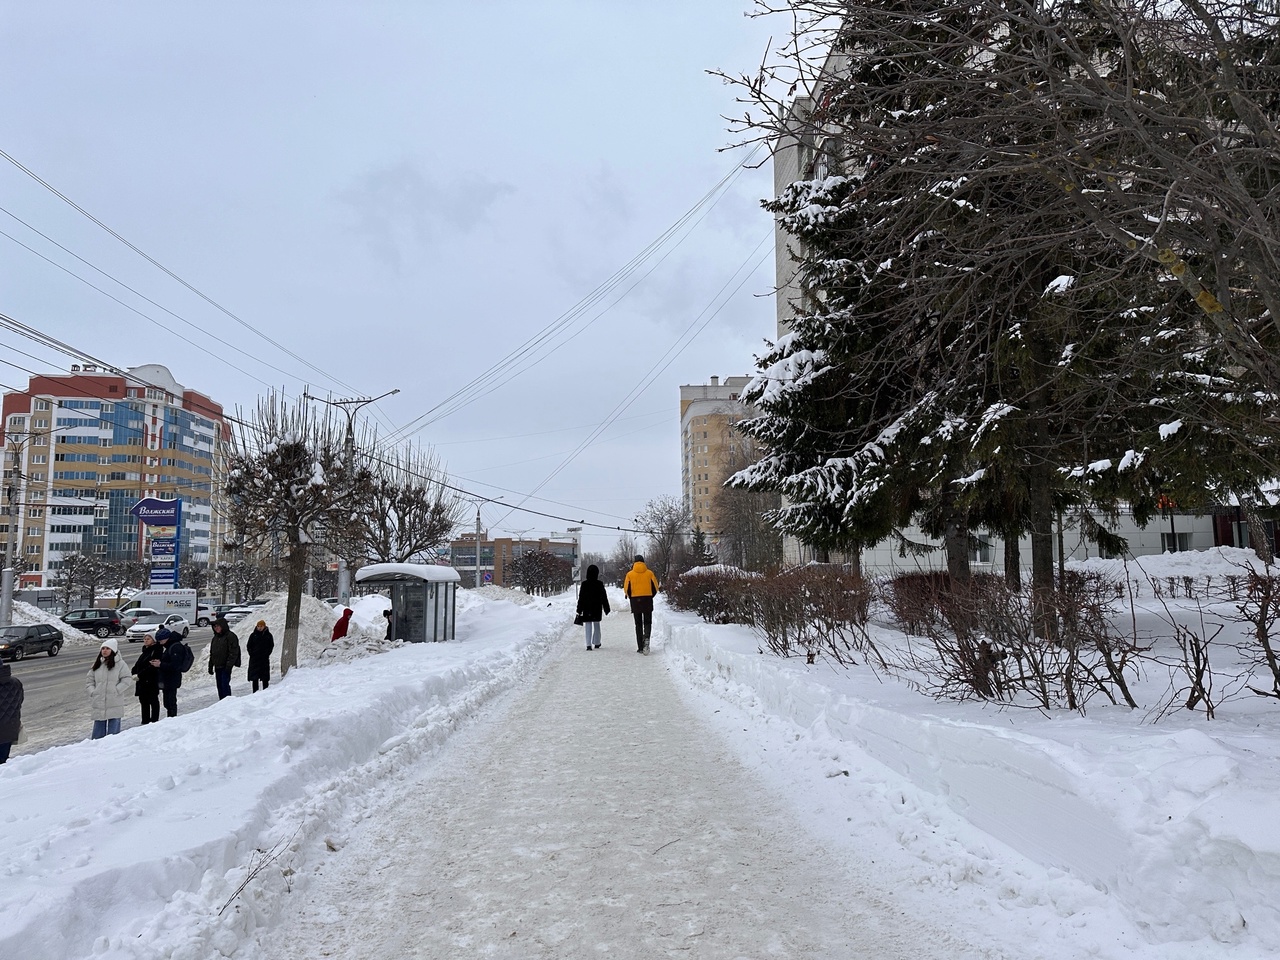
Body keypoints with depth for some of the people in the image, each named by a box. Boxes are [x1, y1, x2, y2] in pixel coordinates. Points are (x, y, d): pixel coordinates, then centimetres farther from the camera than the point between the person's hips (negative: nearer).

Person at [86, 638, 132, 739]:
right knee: (98, 729, 11)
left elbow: (127, 678, -8)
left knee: (113, 730, 3)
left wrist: (116, 691, -15)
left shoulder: (120, 664, -5)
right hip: (98, 704, 4)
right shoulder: (97, 665, 9)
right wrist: (92, 692, -2)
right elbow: (89, 680, 13)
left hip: (114, 705, -4)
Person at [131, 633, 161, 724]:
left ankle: (154, 720, 6)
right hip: (142, 681, 9)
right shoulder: (145, 651, 15)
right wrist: (133, 673, -1)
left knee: (153, 701, 0)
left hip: (151, 681, -9)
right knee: (144, 701, 12)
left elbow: (152, 667, -20)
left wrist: (139, 675, -22)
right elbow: (138, 665, 15)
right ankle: (145, 721, 20)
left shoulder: (156, 651, -12)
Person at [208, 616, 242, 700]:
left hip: (225, 666, -8)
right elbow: (212, 653, 20)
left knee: (225, 684, -11)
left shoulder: (231, 636, -9)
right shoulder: (215, 637, 15)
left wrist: (229, 665, -20)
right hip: (217, 666, 8)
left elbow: (233, 652, -14)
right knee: (219, 685, 10)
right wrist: (210, 666, 15)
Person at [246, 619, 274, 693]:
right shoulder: (253, 635, 4)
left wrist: (266, 654, -5)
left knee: (265, 677, 2)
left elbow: (271, 646, 5)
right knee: (254, 677, 2)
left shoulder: (268, 635, 2)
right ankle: (255, 692, 7)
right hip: (254, 659, 1)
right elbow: (248, 646, 7)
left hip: (264, 659, -1)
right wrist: (251, 654, -4)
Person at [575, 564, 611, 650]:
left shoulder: (584, 584, -6)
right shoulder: (600, 584, -5)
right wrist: (607, 609, 8)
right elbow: (604, 597, 0)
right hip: (597, 609, 1)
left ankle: (589, 644, -8)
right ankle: (596, 643, 20)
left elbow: (581, 598, -3)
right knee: (597, 625, 15)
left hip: (587, 609, -1)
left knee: (588, 627, 2)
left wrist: (579, 610, 3)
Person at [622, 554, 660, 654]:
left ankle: (640, 647, 7)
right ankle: (646, 638, -22)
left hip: (635, 601, 1)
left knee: (638, 624, 9)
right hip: (648, 601, 0)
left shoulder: (630, 574, -1)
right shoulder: (649, 573, 0)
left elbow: (626, 589, 1)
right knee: (647, 622, 8)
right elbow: (655, 588, 2)